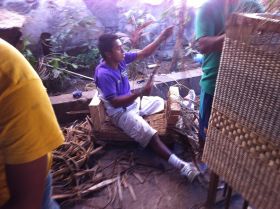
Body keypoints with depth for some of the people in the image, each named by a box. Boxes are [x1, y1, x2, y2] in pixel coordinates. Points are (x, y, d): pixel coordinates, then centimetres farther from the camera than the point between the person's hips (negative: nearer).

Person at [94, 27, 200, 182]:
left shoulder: (121, 59, -5)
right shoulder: (103, 74, -27)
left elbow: (143, 54, 1)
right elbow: (115, 102, -30)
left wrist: (161, 38, -11)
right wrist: (140, 93, -35)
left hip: (134, 102, 10)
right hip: (120, 112, -9)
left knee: (162, 102, 16)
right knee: (150, 135, -21)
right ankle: (181, 166, -23)